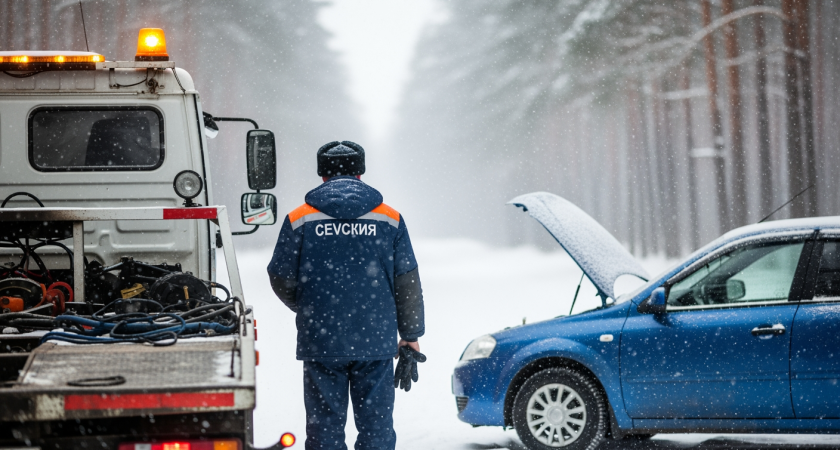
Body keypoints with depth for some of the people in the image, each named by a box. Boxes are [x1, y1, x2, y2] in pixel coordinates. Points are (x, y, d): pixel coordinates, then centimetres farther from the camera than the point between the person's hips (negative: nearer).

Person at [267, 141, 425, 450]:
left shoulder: (299, 220, 0)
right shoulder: (390, 220, 4)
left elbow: (281, 279, 4)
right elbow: (407, 284, 6)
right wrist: (411, 334, 16)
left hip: (321, 342, -1)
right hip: (377, 342, 1)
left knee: (325, 425, 5)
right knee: (376, 425, 6)